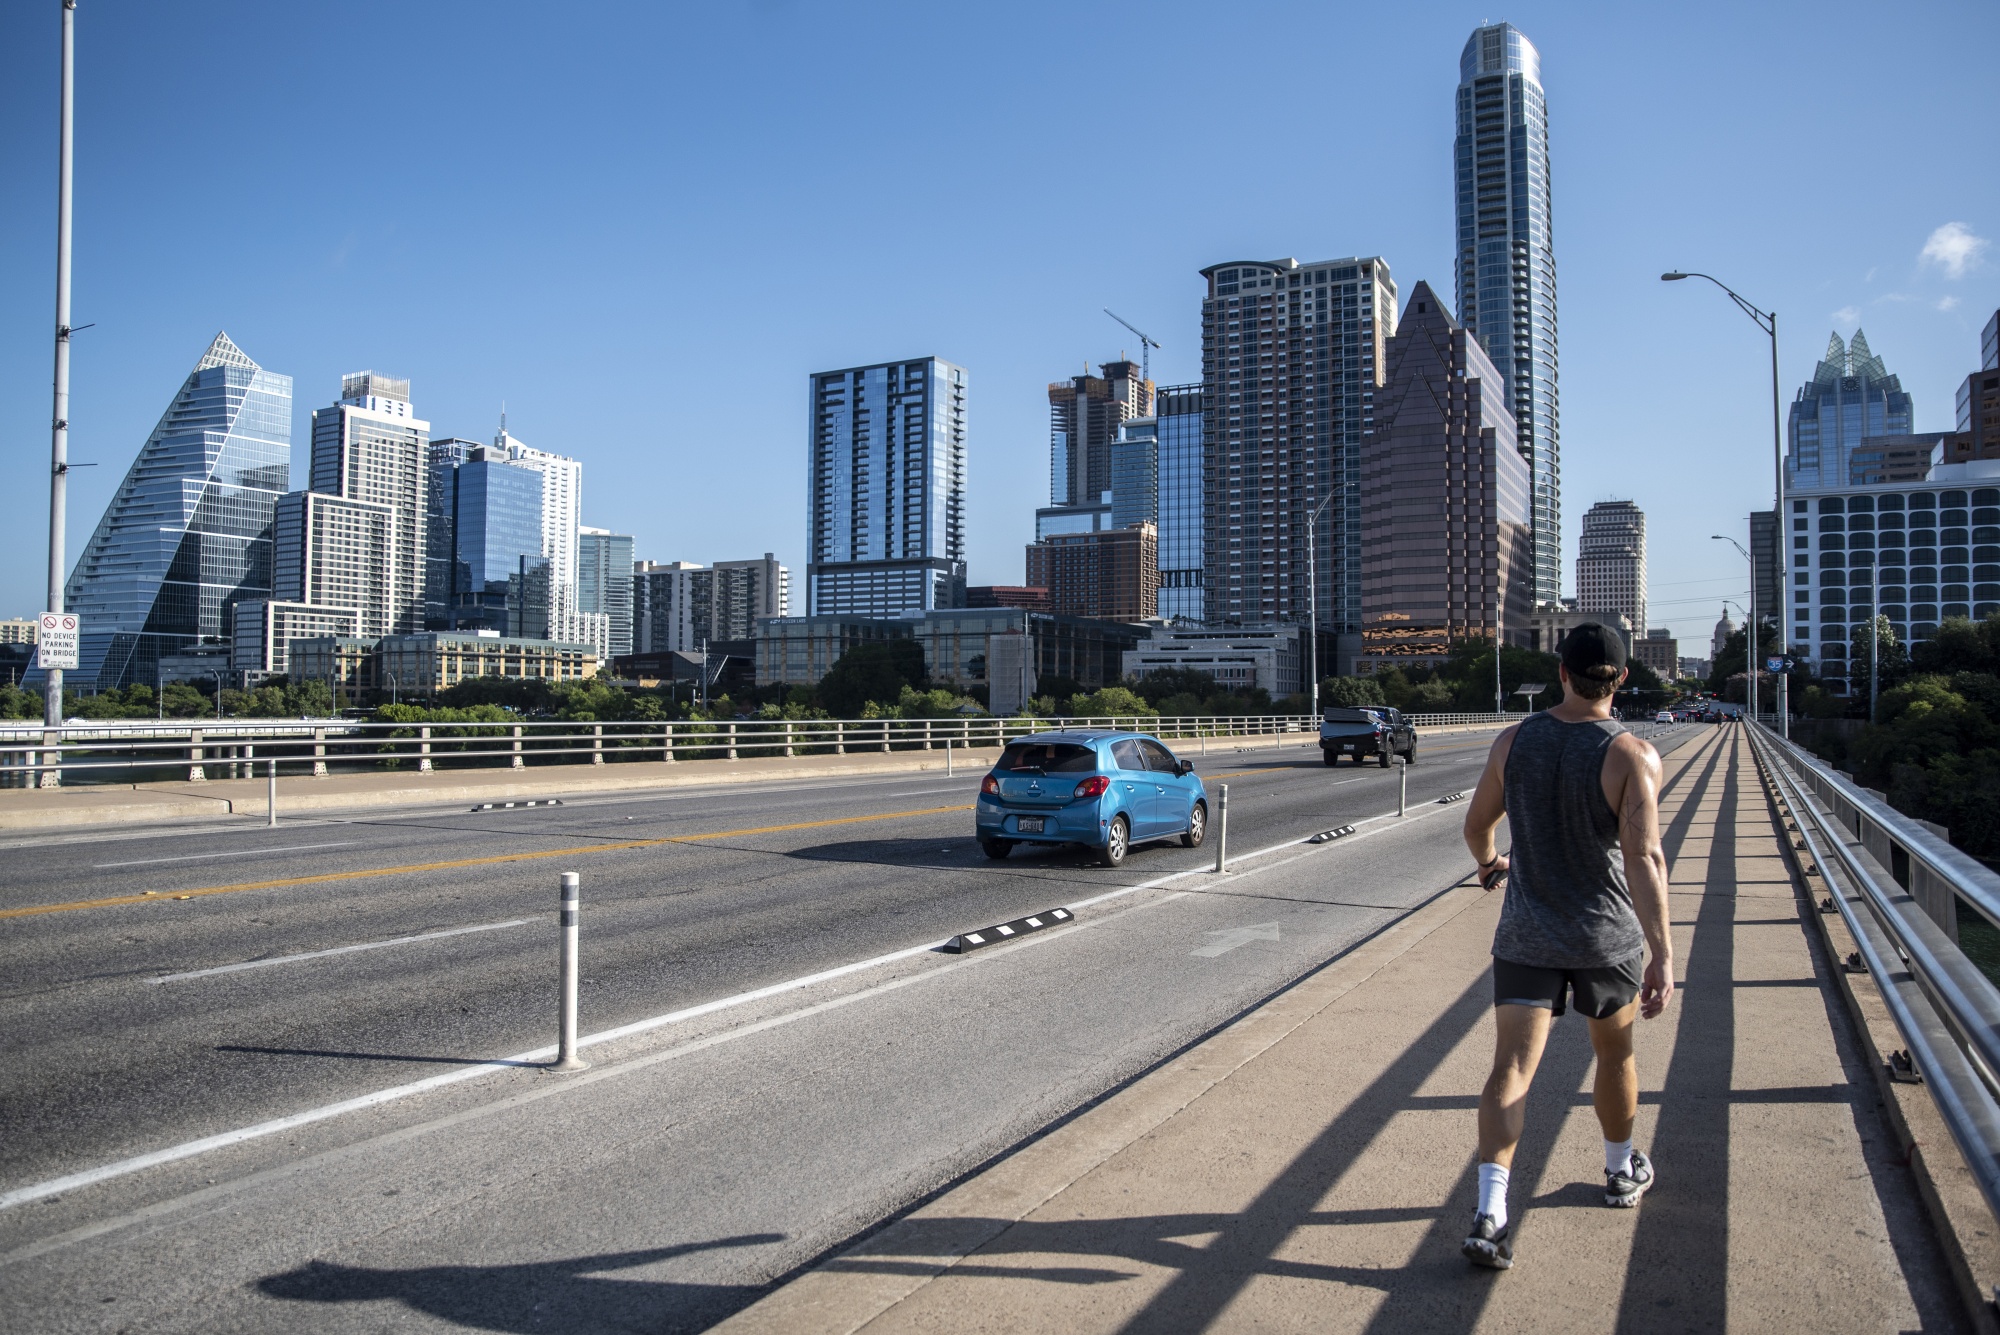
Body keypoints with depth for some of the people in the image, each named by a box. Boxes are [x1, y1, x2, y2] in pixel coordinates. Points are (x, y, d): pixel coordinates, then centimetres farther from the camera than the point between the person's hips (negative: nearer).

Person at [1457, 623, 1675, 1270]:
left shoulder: (1514, 742, -4)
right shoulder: (1634, 755, -14)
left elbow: (1477, 824, 9)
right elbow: (1644, 859, -22)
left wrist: (1490, 863, 30)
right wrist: (1662, 955, -22)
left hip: (1526, 937, 1)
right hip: (1607, 937, -1)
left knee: (1511, 1068, -2)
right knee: (1614, 1054, 23)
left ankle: (1490, 1212, -14)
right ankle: (1622, 1172, 43)